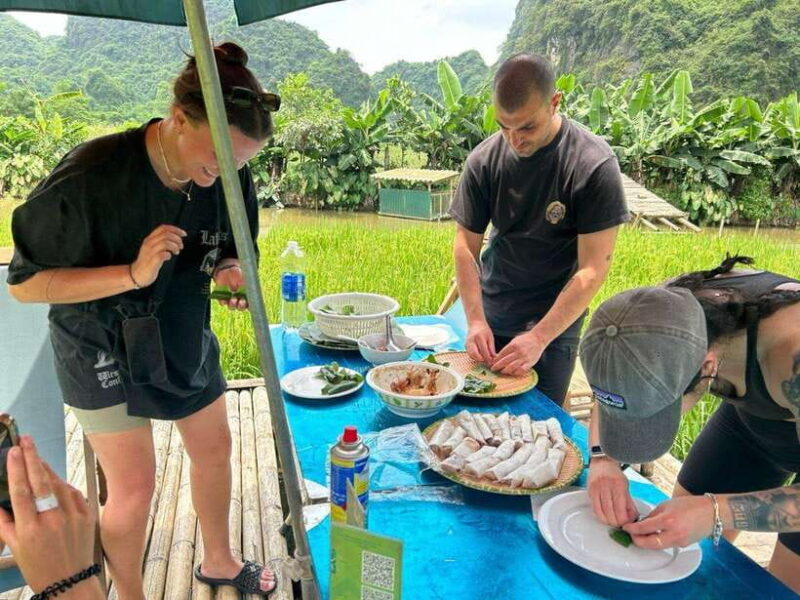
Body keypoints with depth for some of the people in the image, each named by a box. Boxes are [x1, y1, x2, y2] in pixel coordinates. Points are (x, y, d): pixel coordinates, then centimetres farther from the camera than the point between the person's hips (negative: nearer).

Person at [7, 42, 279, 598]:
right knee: (134, 488, 0)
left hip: (185, 340, 6)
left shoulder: (228, 181, -13)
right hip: (104, 349, -5)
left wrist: (229, 273, -20)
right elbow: (24, 283, -21)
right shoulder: (89, 176, -28)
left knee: (215, 450, 17)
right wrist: (133, 274, -34)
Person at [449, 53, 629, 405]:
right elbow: (465, 245, -5)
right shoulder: (483, 160, -9)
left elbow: (593, 270, -18)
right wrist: (475, 320, -16)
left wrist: (539, 337, -24)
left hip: (555, 319, -3)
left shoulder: (594, 165, -18)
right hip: (491, 312, 3)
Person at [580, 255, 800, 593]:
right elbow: (610, 385, -13)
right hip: (753, 416, 4)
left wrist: (717, 513, -45)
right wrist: (602, 457, -28)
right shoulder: (666, 309, -29)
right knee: (682, 546, 8)